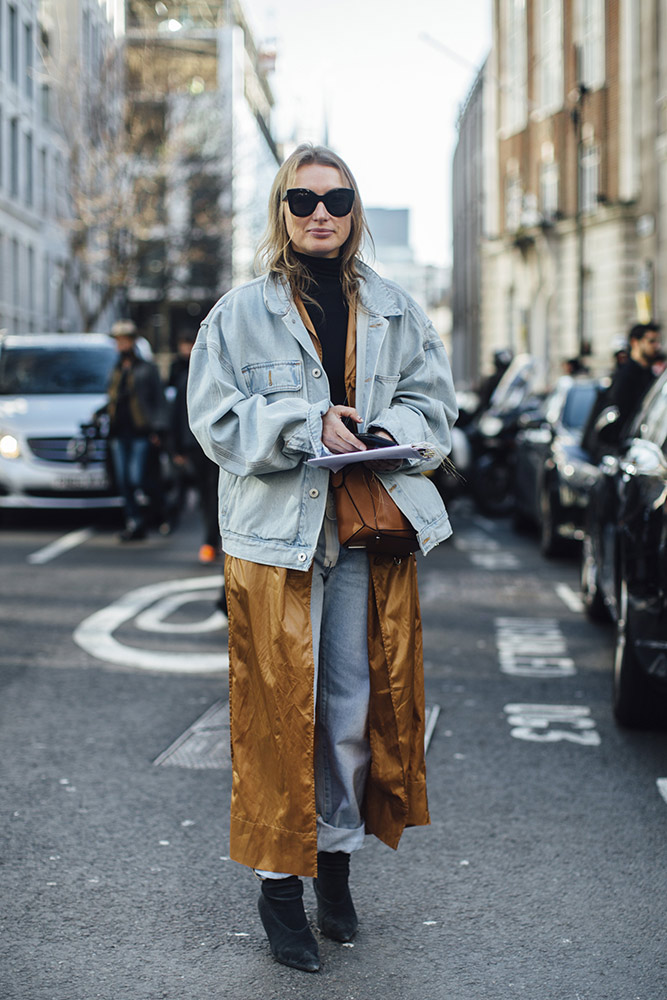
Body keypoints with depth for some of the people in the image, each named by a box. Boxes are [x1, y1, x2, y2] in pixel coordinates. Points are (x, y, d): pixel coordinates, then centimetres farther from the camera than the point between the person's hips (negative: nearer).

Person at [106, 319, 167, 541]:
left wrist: (157, 429, -5)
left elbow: (158, 400, 2)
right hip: (119, 432, 6)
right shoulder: (116, 370, 18)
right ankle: (132, 522, 8)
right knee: (123, 480, 3)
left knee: (136, 479, -12)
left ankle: (137, 523, -6)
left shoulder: (147, 368, 3)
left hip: (140, 432, -5)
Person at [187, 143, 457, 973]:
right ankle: (279, 883, 10)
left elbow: (432, 400, 12)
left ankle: (336, 860, 25)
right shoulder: (243, 311, 1)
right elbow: (216, 418, -3)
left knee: (360, 703, 8)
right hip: (278, 536, -3)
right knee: (282, 709, -2)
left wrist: (386, 431, -9)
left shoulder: (394, 311, 11)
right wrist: (309, 424, -16)